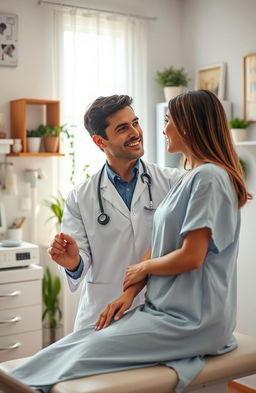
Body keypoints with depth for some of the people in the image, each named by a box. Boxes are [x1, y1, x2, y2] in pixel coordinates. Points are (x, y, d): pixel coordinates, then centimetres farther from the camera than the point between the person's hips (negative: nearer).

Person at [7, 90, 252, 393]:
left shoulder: (208, 177, -13)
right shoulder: (187, 179, 18)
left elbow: (191, 257, -19)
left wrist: (143, 268, -1)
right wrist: (129, 293, 2)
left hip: (192, 320, -8)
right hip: (163, 308, 8)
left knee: (87, 349, -17)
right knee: (77, 342, -6)